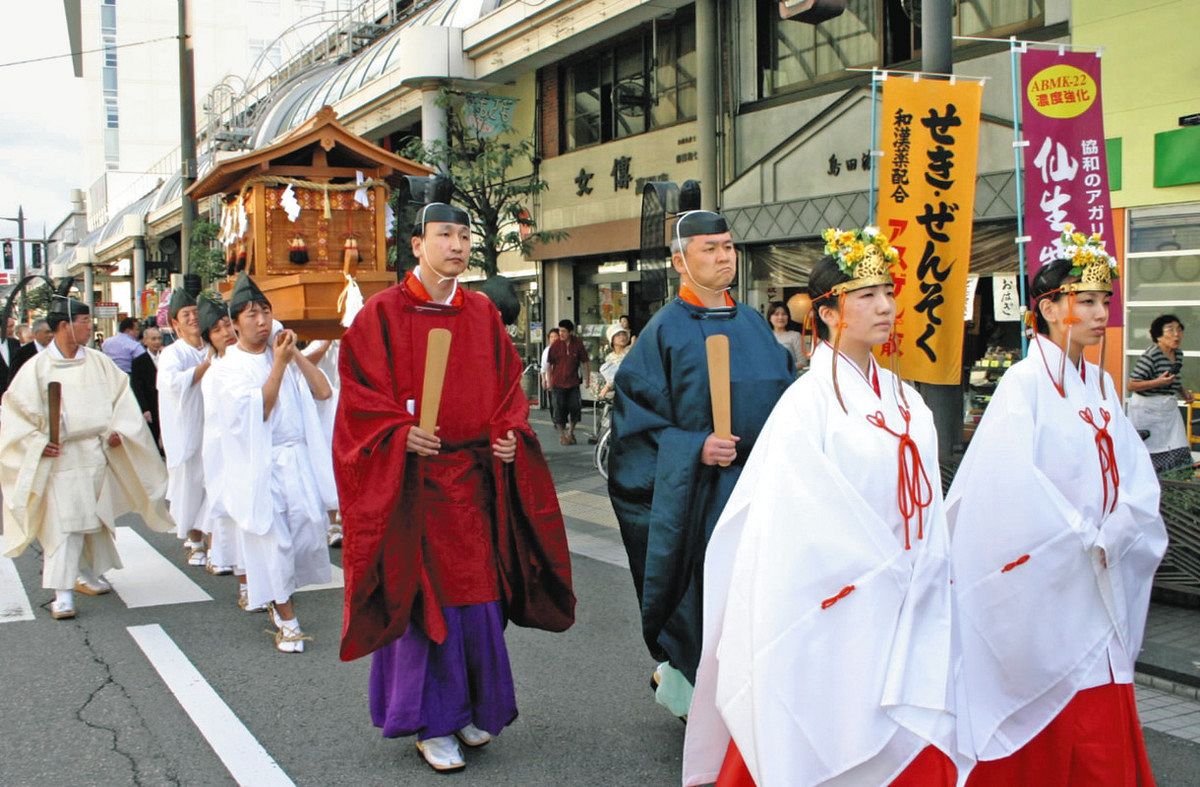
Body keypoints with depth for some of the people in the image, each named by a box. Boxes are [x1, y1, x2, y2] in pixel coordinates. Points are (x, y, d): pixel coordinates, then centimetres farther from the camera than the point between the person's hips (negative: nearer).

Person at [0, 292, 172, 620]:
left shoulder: (98, 362, 3)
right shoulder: (38, 367, -8)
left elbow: (121, 394, 9)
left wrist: (118, 430, -2)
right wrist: (38, 443, -12)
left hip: (97, 454, 5)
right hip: (61, 458, -4)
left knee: (97, 519, 13)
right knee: (64, 524, -7)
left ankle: (88, 575, 31)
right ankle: (62, 592, -2)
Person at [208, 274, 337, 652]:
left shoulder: (282, 354, 11)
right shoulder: (229, 368, -1)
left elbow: (323, 392, 2)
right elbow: (257, 410, -14)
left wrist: (297, 355, -4)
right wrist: (279, 364, -15)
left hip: (300, 460, 4)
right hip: (260, 466, -4)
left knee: (310, 534, 3)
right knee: (273, 543, -2)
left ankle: (275, 596, 30)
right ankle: (287, 621, 13)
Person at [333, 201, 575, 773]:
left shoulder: (482, 313, 10)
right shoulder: (383, 313, -3)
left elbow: (507, 384, 14)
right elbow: (362, 393, -6)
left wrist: (509, 436, -2)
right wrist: (400, 433, -20)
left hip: (476, 475, 4)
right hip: (414, 478, -4)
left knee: (477, 592, 9)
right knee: (424, 594, 1)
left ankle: (473, 708, 26)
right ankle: (430, 723, 14)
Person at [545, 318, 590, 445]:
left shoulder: (578, 344, -5)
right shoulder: (555, 345, -7)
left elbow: (585, 362, 5)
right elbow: (549, 364, 1)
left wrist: (587, 378, 6)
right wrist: (549, 381, 1)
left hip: (573, 382, 1)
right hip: (558, 383, -1)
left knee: (575, 408, 4)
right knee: (559, 409, -1)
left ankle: (570, 432, 25)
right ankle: (561, 435, 13)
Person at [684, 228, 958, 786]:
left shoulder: (905, 400, 9)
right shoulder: (808, 402, -11)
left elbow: (927, 503, 11)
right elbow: (797, 519, -14)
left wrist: (923, 579, 1)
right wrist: (881, 571, -12)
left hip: (904, 612, 6)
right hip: (835, 610, -6)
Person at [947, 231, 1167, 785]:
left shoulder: (1100, 385, 10)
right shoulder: (1026, 382, -11)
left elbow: (1137, 474, 5)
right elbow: (1013, 481, -22)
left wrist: (1110, 534, -11)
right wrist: (1081, 539, -16)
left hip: (1099, 583, 6)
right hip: (1043, 581, -6)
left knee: (1102, 728, 10)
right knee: (1048, 729, 1)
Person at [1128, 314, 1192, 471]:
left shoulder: (1178, 354, 7)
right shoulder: (1150, 356, -18)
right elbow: (1132, 385, -18)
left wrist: (1183, 392, 8)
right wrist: (1158, 382, -27)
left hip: (1168, 409, 7)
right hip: (1147, 409, -7)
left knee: (1178, 452, 2)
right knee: (1150, 453, -2)